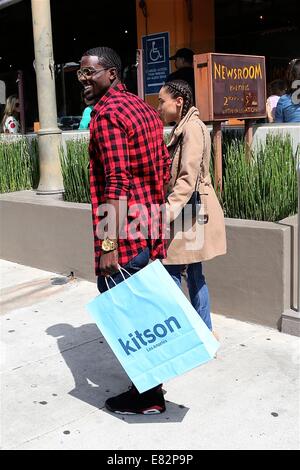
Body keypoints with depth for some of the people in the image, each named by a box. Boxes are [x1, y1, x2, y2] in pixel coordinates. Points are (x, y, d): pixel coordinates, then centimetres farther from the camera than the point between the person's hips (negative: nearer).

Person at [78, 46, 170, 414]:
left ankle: (147, 397, 16)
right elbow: (164, 169, 17)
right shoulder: (144, 109, 14)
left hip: (124, 235, -9)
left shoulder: (106, 113, -13)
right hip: (151, 230, 9)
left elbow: (116, 184, -22)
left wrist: (108, 244, -21)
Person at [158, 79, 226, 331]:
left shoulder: (192, 128, -14)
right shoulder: (182, 128, 15)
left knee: (171, 273, -7)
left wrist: (167, 212, -26)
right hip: (187, 213, 10)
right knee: (194, 272, 15)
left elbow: (188, 178, -22)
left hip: (190, 212, -10)